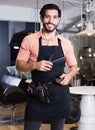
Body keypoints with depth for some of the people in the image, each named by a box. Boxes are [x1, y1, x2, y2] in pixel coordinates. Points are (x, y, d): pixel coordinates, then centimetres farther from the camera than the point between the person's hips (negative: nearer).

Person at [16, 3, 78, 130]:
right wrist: (34, 65, -19)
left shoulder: (66, 42, 5)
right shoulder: (29, 40, -1)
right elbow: (19, 65, 1)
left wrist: (69, 75, -9)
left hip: (60, 94, 2)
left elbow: (74, 66, 13)